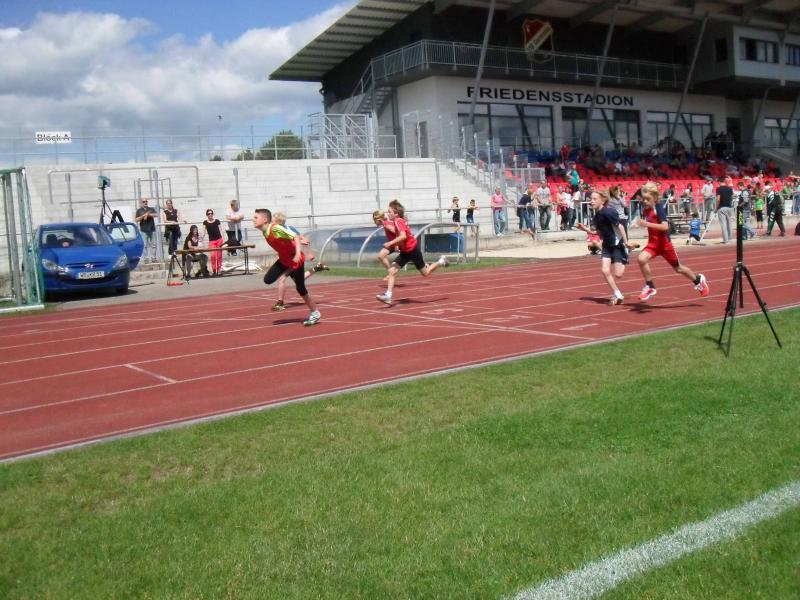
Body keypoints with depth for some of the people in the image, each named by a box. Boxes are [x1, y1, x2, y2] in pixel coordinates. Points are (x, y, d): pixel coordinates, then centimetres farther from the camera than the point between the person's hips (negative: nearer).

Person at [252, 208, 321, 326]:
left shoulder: (275, 228, -27)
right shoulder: (265, 232, -2)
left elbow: (295, 237, -29)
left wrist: (298, 253, -39)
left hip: (295, 260, -8)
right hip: (283, 260, 8)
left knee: (301, 289, 0)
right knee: (268, 280, -6)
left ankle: (315, 313, 16)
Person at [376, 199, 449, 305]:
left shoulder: (398, 221, -24)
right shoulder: (398, 221, 4)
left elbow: (403, 236, -38)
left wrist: (390, 243, -37)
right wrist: (397, 244, 12)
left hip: (413, 250, -9)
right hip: (405, 251, 9)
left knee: (425, 273, 11)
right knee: (391, 271, -7)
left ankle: (441, 261, 33)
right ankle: (388, 295, -10)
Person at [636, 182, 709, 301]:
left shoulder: (659, 210, -19)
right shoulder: (645, 211, 1)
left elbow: (665, 227, -34)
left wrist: (648, 224, -42)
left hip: (664, 243, -5)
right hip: (652, 242, 5)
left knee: (677, 268, 12)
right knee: (641, 259, -22)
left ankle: (698, 279, 39)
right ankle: (650, 287, -8)